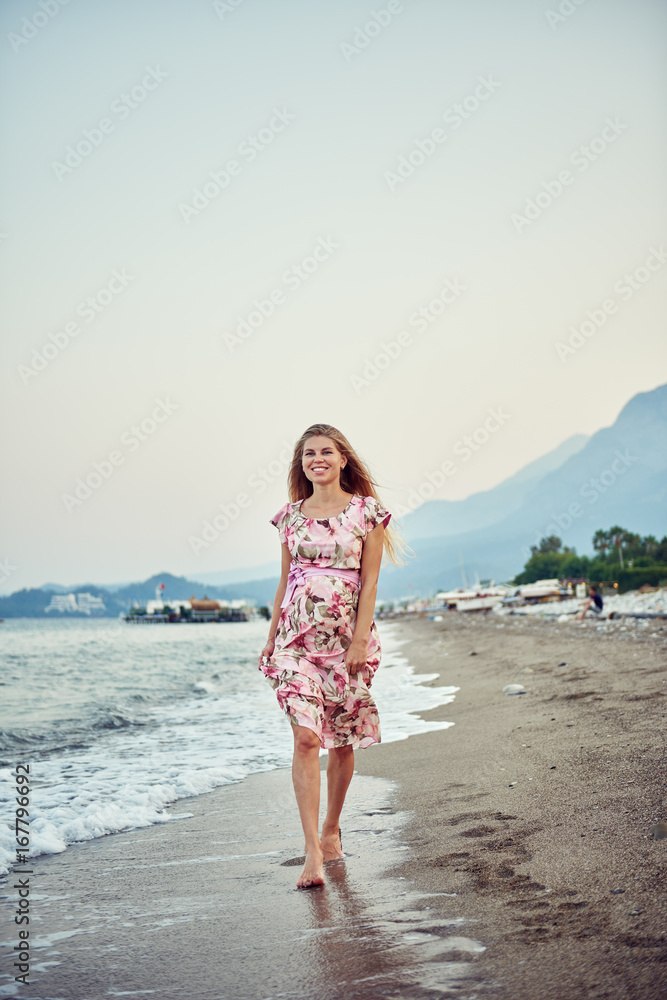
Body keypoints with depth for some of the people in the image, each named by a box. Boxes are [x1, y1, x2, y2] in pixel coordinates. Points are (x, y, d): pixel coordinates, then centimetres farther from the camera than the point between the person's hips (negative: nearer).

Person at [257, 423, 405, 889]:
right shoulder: (291, 515, 9)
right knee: (306, 737, -11)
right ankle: (313, 852, -13)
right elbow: (285, 580, 14)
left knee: (343, 740, 8)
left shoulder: (366, 511, 0)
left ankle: (332, 830, 28)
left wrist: (360, 638, -11)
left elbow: (370, 580, -3)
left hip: (346, 635, -1)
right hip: (297, 634, 1)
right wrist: (271, 637, 11)